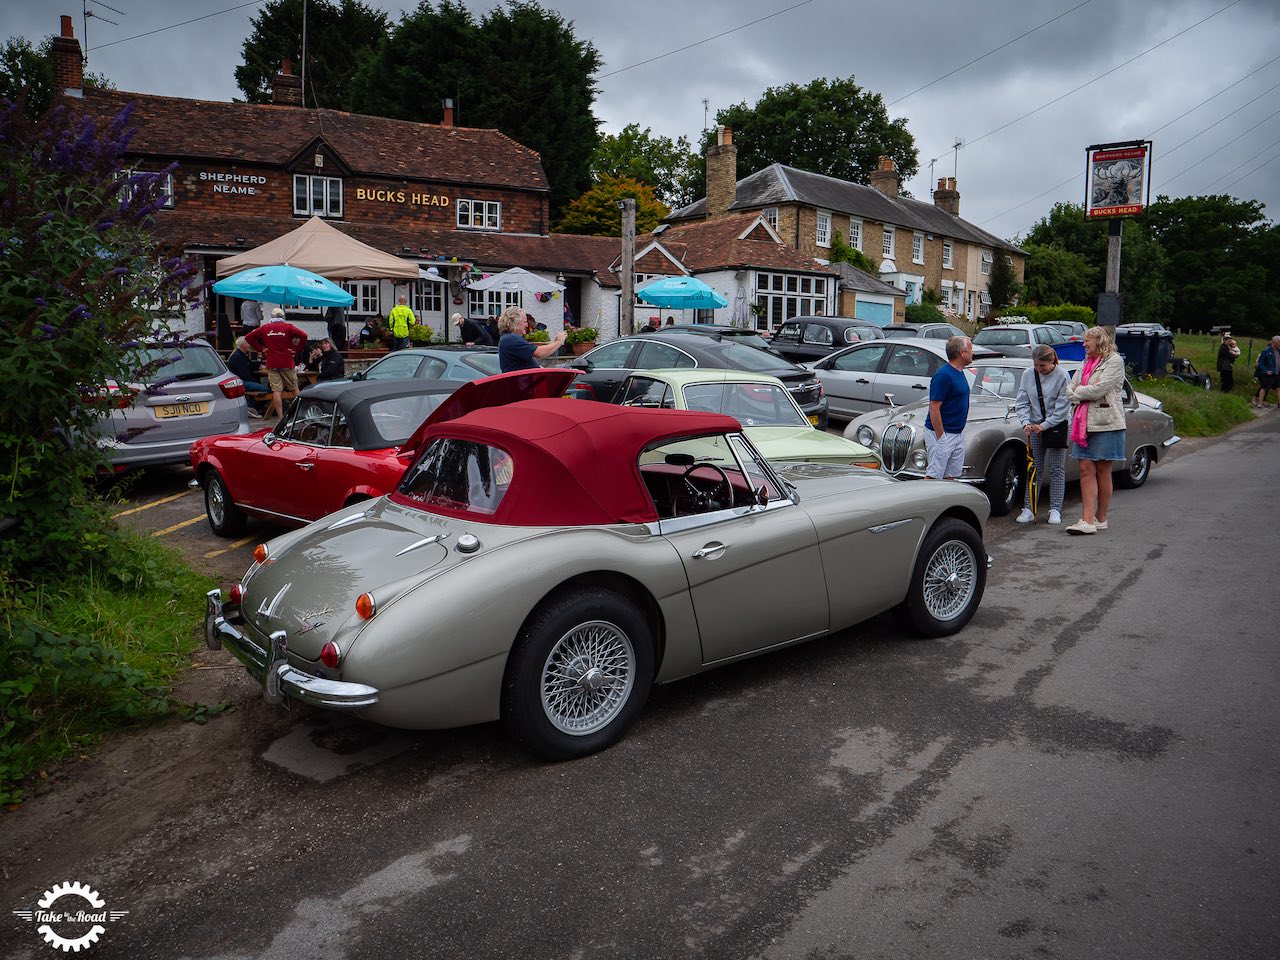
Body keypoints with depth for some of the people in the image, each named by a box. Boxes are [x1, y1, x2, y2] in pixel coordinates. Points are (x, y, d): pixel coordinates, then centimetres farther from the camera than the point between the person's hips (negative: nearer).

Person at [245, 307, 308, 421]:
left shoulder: (265, 328, 8)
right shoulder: (288, 327, 1)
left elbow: (249, 337, 7)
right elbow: (303, 336, -12)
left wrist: (261, 349, 7)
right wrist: (295, 350, -4)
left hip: (271, 364, 1)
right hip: (287, 363, -1)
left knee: (276, 391, -2)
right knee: (295, 389, 9)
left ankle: (280, 417, -7)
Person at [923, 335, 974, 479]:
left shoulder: (960, 373, 11)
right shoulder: (943, 375, -17)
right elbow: (934, 408, -20)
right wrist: (940, 437, -21)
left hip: (958, 434, 9)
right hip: (942, 434, -9)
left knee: (951, 476, 11)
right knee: (934, 476, -6)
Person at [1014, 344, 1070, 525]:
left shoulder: (1062, 376, -13)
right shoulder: (1028, 374, -3)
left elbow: (1062, 408, -14)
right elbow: (1022, 402, 0)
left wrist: (1044, 426, -20)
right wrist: (1026, 422, -15)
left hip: (1058, 426, -3)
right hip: (1035, 427, 3)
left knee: (1057, 469, 2)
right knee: (1034, 469, 4)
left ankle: (1055, 510, 8)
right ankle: (1028, 509, 6)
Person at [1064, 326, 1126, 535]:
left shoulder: (1115, 361, -5)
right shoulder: (1087, 363, 19)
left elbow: (1098, 389, -15)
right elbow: (1072, 386, 14)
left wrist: (1075, 392, -2)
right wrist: (1073, 391, -7)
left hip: (1105, 424, -6)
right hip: (1084, 423, 6)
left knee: (1102, 471, 1)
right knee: (1086, 470, -1)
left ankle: (1101, 519, 10)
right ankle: (1087, 520, -4)